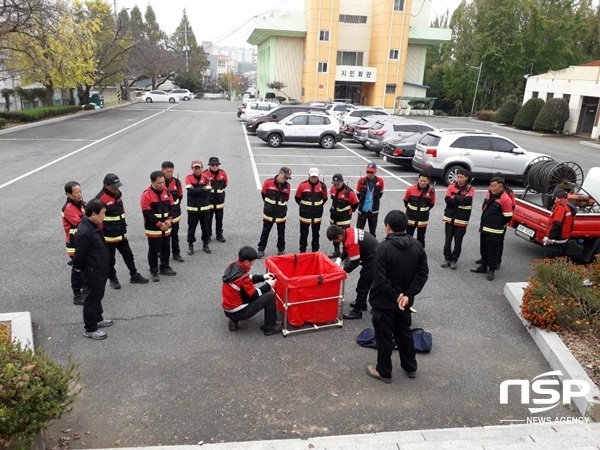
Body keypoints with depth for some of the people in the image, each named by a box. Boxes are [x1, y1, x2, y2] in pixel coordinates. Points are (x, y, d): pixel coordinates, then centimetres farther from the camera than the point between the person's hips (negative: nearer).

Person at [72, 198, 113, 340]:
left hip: (100, 270, 10)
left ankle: (97, 319, 42)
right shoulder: (84, 232, -30)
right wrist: (78, 268, -7)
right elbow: (79, 255, -24)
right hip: (93, 273, -10)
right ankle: (90, 329, 18)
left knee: (98, 296, 24)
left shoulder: (92, 225, 3)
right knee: (92, 299, 5)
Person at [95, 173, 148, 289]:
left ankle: (134, 275, 28)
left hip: (121, 234, 7)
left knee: (128, 255, 16)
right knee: (110, 259, 10)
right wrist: (101, 235, -16)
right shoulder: (100, 199, -21)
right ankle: (112, 279, 26)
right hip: (109, 236, -7)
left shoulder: (117, 194, 5)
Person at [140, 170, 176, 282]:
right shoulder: (146, 195, -16)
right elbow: (147, 214, -18)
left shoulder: (166, 191, 2)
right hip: (153, 229, -6)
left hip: (166, 228, 6)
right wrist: (159, 224, -18)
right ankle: (153, 271, 17)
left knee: (166, 249, 16)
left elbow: (171, 207, 9)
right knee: (154, 251, 4)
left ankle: (165, 268, 33)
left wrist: (169, 219, -8)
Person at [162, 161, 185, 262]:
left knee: (175, 234, 14)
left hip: (174, 213, 4)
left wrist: (175, 205, 5)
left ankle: (176, 253, 25)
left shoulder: (176, 181, -1)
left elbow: (180, 196, 12)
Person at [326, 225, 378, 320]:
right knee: (364, 282, 24)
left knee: (362, 285, -2)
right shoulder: (348, 231, -3)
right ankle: (361, 303, 40)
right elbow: (346, 250, 12)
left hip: (373, 260, -10)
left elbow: (354, 263, -22)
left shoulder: (351, 242, -31)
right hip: (373, 254, 10)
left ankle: (357, 311, 8)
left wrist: (343, 270, -9)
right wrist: (339, 259, -1)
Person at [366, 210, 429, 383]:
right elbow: (423, 273, -4)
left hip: (384, 301, -6)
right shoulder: (417, 245, -4)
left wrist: (395, 296, -14)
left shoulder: (384, 247, -22)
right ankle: (410, 367, 37)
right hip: (405, 300, 6)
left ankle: (384, 372, 23)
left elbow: (380, 278, -25)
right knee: (404, 332, 23)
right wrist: (408, 294, -8)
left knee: (384, 336, 9)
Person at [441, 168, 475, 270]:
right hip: (450, 218, 2)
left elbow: (467, 200, -21)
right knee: (448, 240, 8)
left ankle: (454, 260, 18)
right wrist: (460, 201, -17)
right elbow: (447, 200, -12)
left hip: (461, 220, -2)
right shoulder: (451, 187, 1)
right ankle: (447, 258, 21)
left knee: (458, 241, 5)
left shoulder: (470, 189, -4)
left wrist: (455, 197, -13)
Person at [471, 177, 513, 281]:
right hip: (484, 228, 8)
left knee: (493, 250, 0)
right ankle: (483, 266, 32)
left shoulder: (505, 199, -16)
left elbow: (508, 217, -14)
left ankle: (491, 270, 10)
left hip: (495, 231, -8)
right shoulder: (489, 194, 8)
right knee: (484, 248, 18)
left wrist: (498, 226, -2)